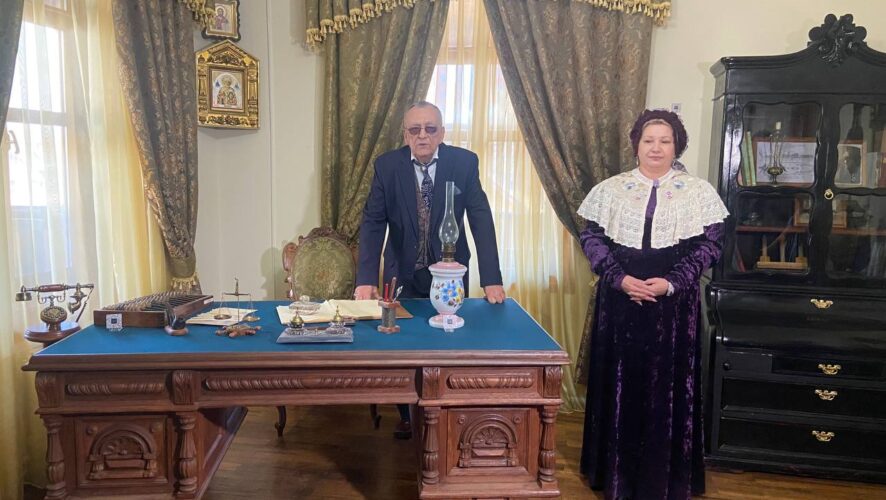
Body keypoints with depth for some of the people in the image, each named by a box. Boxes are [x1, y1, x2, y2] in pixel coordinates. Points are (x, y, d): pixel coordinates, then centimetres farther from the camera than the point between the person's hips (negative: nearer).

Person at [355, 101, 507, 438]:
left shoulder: (464, 162, -10)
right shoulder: (387, 165, -9)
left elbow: (481, 220, -12)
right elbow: (373, 222, -12)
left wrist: (491, 280, -19)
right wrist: (366, 280, -22)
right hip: (403, 274, 1)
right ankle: (406, 417, 33)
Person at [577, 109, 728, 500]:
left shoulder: (699, 192, 3)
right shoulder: (610, 189, 5)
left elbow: (709, 245, 0)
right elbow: (591, 237, 2)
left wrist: (672, 282, -13)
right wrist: (619, 278, -12)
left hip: (673, 305, 0)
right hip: (619, 302, 1)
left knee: (667, 387, 5)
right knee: (619, 383, 7)